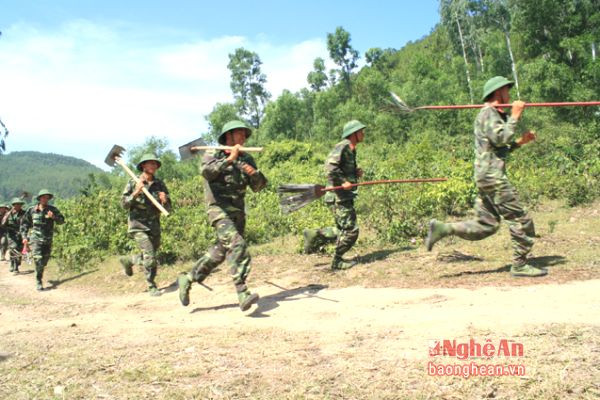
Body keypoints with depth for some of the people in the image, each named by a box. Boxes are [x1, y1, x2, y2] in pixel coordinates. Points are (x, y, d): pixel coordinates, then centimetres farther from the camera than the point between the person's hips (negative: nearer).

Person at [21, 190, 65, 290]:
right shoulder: (32, 210, 0)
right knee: (38, 260, -13)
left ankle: (39, 275, 39)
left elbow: (62, 221, -3)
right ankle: (38, 282, -4)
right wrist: (24, 236, 2)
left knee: (45, 261, 12)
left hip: (48, 240, 2)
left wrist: (54, 217, -22)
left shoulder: (53, 210, 1)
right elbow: (24, 223, 9)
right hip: (36, 239, -2)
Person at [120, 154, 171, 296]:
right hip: (138, 226, -4)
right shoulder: (133, 183, -3)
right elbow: (124, 205, -6)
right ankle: (152, 287, 2)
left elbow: (168, 208, 4)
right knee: (150, 257, -15)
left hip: (155, 226, 5)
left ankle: (127, 261, 43)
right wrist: (136, 193, -20)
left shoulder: (160, 184, 3)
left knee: (150, 258, 15)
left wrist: (164, 201, -18)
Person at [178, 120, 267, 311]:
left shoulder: (246, 159, 12)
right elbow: (207, 172, -22)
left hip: (238, 211, 6)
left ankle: (188, 279, 28)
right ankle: (242, 293, -24)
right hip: (219, 209, -6)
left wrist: (254, 173, -12)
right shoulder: (212, 155, -1)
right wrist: (229, 159, -25)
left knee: (222, 250, 11)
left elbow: (258, 186, 8)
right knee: (237, 244, -23)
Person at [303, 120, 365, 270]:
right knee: (350, 231, -4)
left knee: (343, 229, 15)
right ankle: (337, 262, 10)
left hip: (346, 196, 10)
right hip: (339, 197, -10)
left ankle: (314, 236, 22)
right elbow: (330, 165, -26)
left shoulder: (351, 150, 17)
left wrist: (356, 173, 9)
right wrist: (342, 182, -25)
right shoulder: (342, 146, -13)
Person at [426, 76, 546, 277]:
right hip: (492, 175, -10)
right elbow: (501, 138, -21)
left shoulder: (496, 115, 24)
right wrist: (514, 116, -12)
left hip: (489, 176, 10)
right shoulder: (488, 113, -7)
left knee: (485, 225, 8)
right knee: (520, 218, -4)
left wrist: (520, 141, 17)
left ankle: (442, 229, 3)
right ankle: (520, 265, 3)